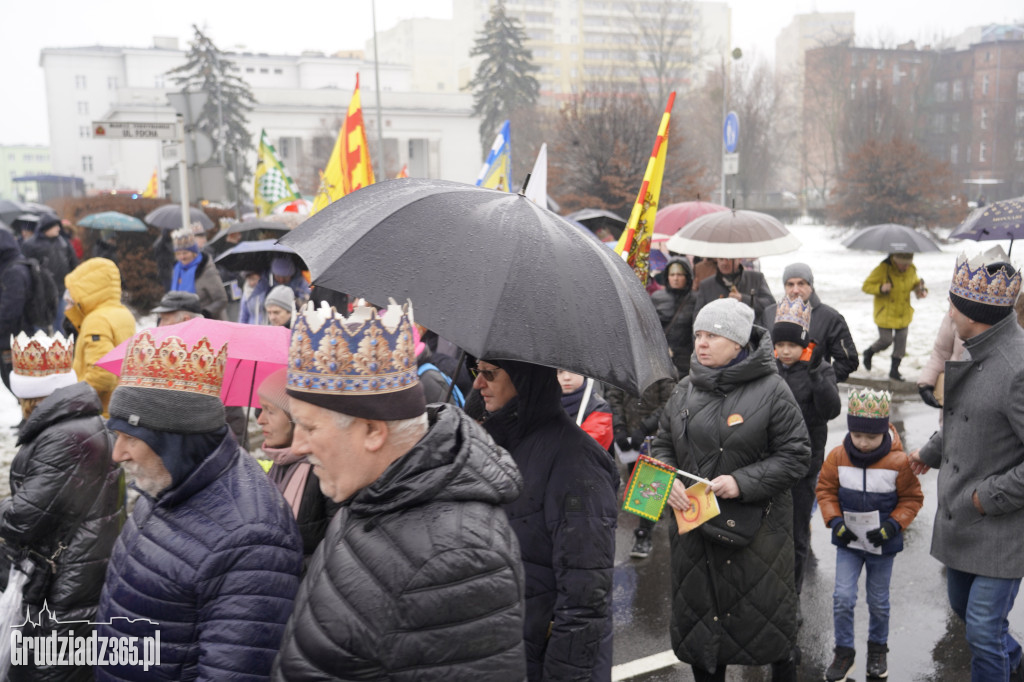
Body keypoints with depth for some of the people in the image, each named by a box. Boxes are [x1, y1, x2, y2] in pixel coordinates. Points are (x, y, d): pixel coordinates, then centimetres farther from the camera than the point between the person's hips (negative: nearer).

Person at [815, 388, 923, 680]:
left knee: (878, 601, 14)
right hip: (848, 541, 1)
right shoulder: (838, 456, -11)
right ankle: (844, 651, 17)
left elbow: (912, 498, -5)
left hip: (882, 545, -1)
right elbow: (825, 489, 1)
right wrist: (835, 521, -11)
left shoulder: (899, 462, -16)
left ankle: (878, 648, 38)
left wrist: (892, 526, -16)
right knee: (843, 598, -3)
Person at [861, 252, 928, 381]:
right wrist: (880, 288, -33)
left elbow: (916, 283, 17)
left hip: (903, 315, 5)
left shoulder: (911, 269, -4)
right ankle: (869, 352, 33)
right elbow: (866, 286, -15)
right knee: (886, 341, 0)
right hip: (885, 315, -5)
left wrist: (921, 290, -6)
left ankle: (894, 370, 23)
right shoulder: (883, 269, -20)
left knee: (901, 342, 6)